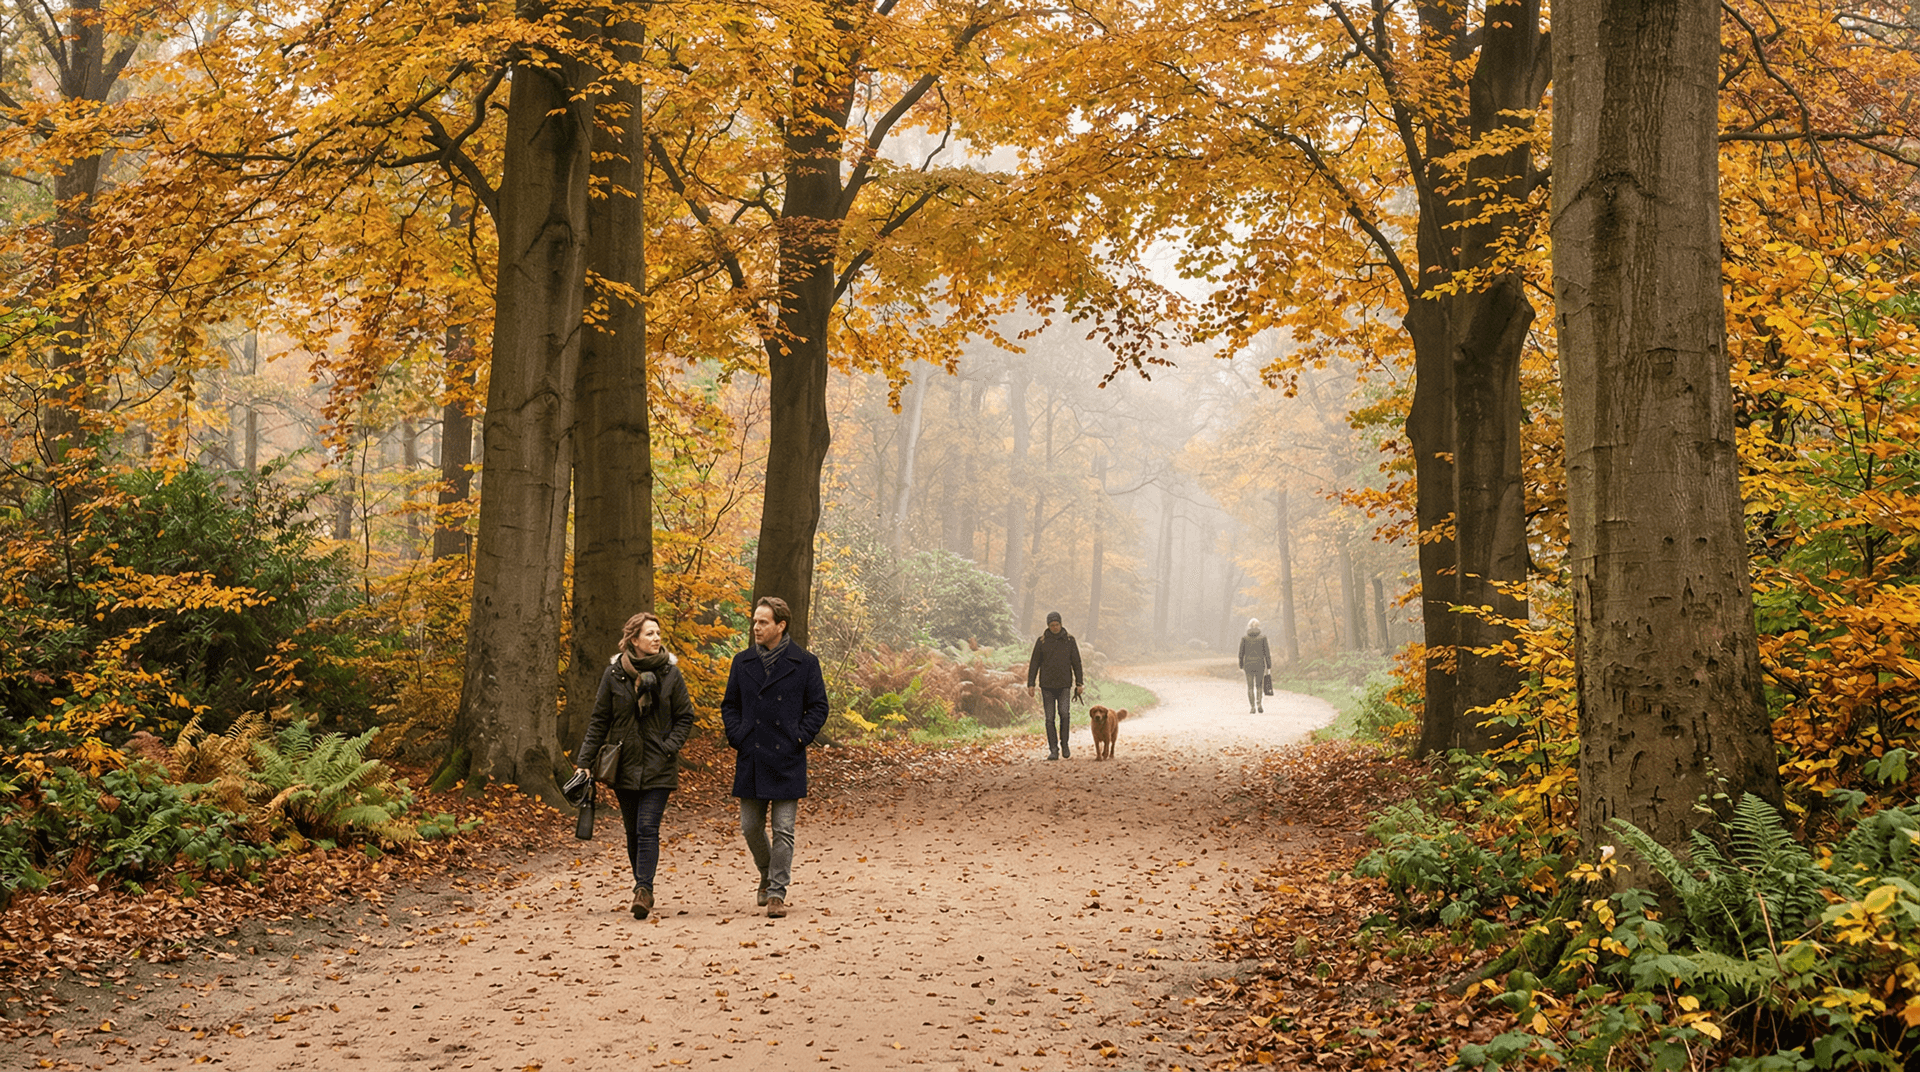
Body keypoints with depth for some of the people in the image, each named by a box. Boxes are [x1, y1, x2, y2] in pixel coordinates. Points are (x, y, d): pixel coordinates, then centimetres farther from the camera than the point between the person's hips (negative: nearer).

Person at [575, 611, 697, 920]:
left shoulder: (670, 673, -1)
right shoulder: (615, 674, 0)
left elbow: (685, 717, 5)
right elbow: (599, 720, 4)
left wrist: (669, 747, -10)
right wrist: (585, 761, -1)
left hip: (658, 766, -2)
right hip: (624, 764, 2)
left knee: (648, 829, -12)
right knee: (633, 832, 10)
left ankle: (643, 891, -15)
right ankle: (643, 888, 24)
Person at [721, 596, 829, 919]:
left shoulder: (804, 663, -1)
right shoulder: (743, 662, 8)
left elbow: (818, 707, 3)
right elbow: (729, 705, 16)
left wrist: (799, 738, -7)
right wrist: (737, 738, 2)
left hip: (787, 760, -3)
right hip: (750, 759, 3)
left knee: (783, 829, -4)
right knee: (750, 827, 8)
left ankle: (776, 893, 2)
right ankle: (768, 876, 32)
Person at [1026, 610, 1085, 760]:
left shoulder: (1069, 639, 1)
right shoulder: (1042, 640, -1)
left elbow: (1076, 662, 6)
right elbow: (1034, 663, 2)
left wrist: (1079, 683, 2)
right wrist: (1030, 684, -3)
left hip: (1064, 685, 0)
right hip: (1047, 685, 0)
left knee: (1064, 713, -18)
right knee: (1050, 718, -1)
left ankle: (1064, 743, 2)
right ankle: (1053, 750, 5)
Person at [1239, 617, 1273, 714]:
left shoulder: (1244, 638, -3)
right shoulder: (1263, 638, -5)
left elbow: (1241, 654, -1)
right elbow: (1267, 653, -4)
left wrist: (1241, 666, 8)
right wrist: (1269, 667, 3)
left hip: (1248, 665, 0)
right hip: (1260, 664, 0)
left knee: (1250, 687, 9)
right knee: (1259, 686, 15)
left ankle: (1252, 707, 1)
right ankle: (1259, 704, -6)